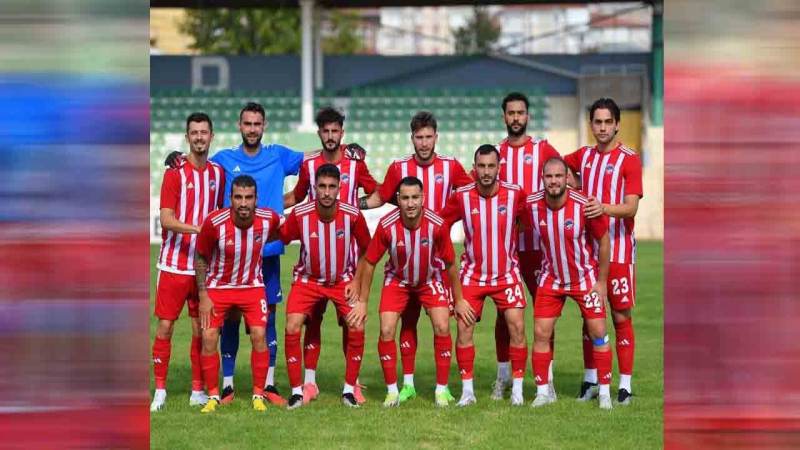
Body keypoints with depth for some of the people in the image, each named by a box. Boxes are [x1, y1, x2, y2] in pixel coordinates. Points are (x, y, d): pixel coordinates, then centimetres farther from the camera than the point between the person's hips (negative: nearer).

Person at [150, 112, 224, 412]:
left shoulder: (218, 173, 8)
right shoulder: (175, 173, -5)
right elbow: (166, 219, -12)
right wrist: (197, 229, -26)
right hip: (174, 264, -3)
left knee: (201, 328, 7)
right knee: (165, 326, -2)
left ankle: (198, 390, 15)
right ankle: (160, 390, 5)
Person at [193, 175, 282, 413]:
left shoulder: (269, 219, -19)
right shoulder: (214, 222, -24)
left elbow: (280, 235, 9)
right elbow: (200, 258, -9)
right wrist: (203, 295, -10)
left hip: (252, 286, 1)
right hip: (218, 285, -1)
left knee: (259, 336, -11)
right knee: (209, 338, -7)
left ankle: (258, 395, 3)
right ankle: (213, 396, 8)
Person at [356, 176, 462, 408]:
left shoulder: (437, 225, -26)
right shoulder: (386, 225, -27)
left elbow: (450, 264, -11)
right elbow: (369, 262, -13)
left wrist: (459, 300, -4)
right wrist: (362, 302, -9)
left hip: (430, 280, 0)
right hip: (397, 280, 0)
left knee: (442, 328, -14)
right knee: (386, 330, -13)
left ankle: (442, 389, 0)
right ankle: (392, 391, 2)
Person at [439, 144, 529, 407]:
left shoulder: (515, 194, -11)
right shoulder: (461, 196, -10)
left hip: (507, 274, 0)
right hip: (473, 273, 0)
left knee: (517, 327, -8)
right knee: (464, 327, -7)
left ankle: (517, 388, 3)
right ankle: (467, 390, 2)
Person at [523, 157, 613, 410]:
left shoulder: (585, 206, -23)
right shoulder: (531, 205, -15)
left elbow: (603, 241, -10)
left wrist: (601, 281, -7)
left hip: (586, 279, -2)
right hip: (551, 279, 2)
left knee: (598, 333, -3)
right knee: (540, 333, -3)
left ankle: (605, 392, 7)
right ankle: (543, 391, 8)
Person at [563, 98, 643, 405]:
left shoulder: (629, 159, -4)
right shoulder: (583, 156, 10)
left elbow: (631, 208, -13)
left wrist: (605, 208, -31)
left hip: (618, 249, -4)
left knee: (621, 316, -3)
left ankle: (625, 384, 1)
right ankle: (590, 380, 16)